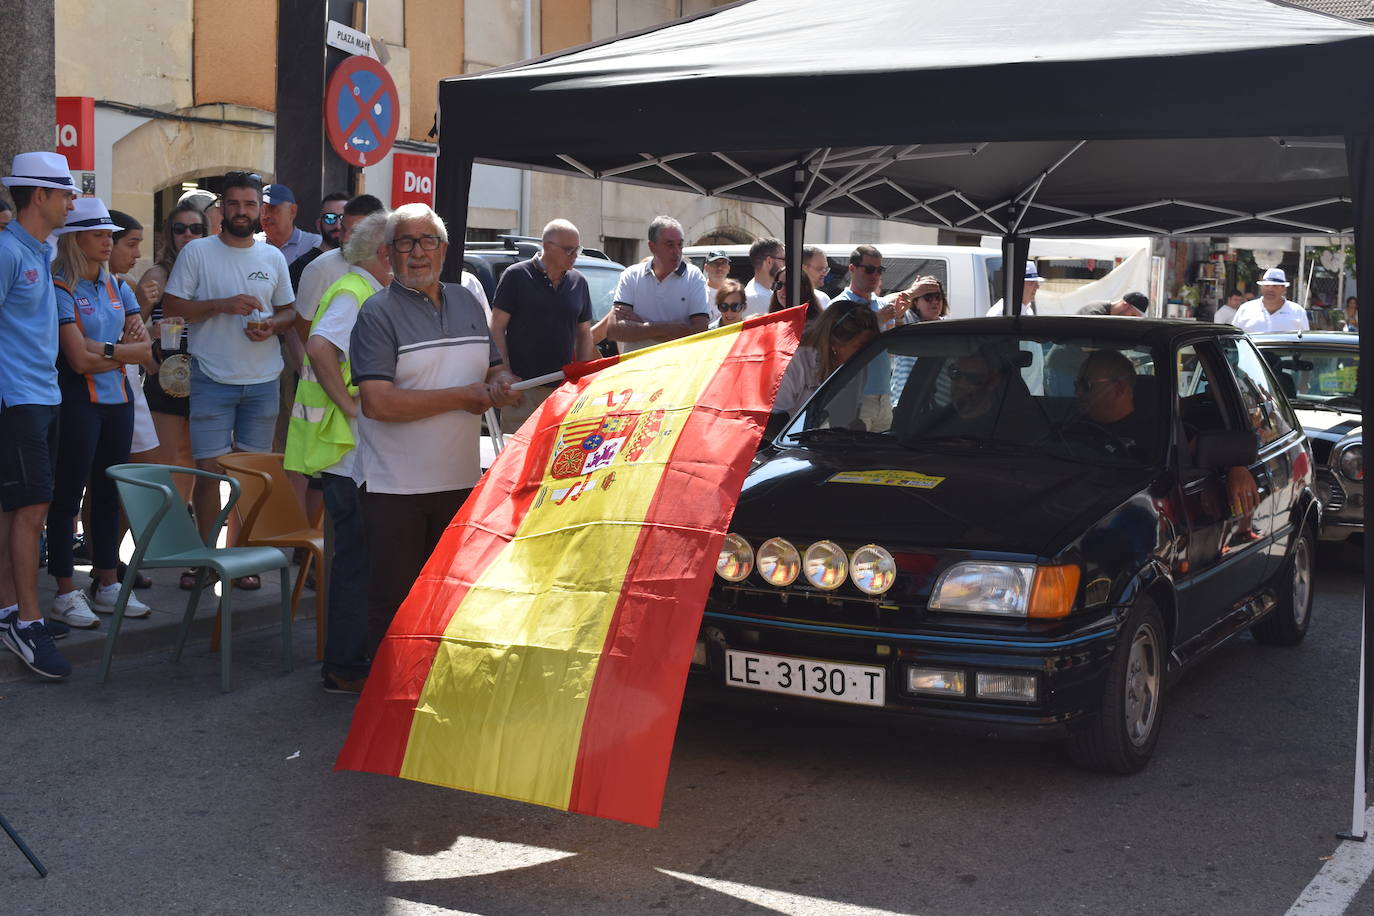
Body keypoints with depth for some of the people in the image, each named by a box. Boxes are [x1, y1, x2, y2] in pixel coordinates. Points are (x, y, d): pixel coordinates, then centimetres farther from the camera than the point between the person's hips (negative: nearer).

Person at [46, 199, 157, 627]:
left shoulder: (118, 288, 12)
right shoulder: (60, 290, -9)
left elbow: (145, 351, 5)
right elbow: (80, 359, -16)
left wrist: (103, 349, -9)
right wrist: (122, 350, -3)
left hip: (118, 400, 7)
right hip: (78, 403, -6)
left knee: (109, 493, 11)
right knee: (68, 495, -1)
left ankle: (107, 584, 20)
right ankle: (65, 593, 5)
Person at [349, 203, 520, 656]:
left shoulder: (467, 302, 11)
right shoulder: (378, 313, -9)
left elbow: (496, 371, 21)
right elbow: (379, 403, -20)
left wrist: (500, 386, -5)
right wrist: (464, 396, -16)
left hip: (461, 481, 6)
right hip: (396, 487, -6)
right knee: (393, 603, 1)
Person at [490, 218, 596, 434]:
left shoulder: (579, 282, 11)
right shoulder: (516, 275, -3)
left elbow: (585, 334, 17)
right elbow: (497, 327, -3)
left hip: (564, 386, 5)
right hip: (522, 387, -4)